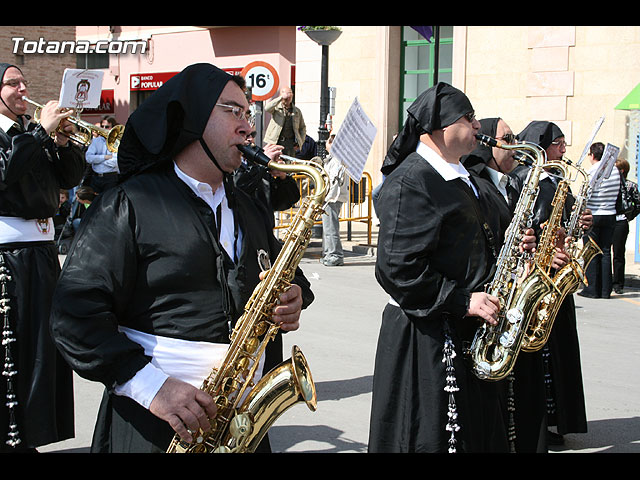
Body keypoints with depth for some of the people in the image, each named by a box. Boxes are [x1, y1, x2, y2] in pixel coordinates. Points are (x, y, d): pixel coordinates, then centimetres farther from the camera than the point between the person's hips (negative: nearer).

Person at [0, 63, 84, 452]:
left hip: (43, 251, 7)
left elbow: (71, 178, 14)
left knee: (43, 345, 10)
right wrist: (41, 132, -17)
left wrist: (64, 142, -2)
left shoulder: (34, 133, 16)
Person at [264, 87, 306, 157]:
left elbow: (303, 128, 22)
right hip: (275, 143, -2)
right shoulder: (276, 108, 3)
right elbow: (267, 108, -20)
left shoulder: (297, 111, 13)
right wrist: (281, 98, -22)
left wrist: (300, 143, 8)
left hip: (290, 143, 2)